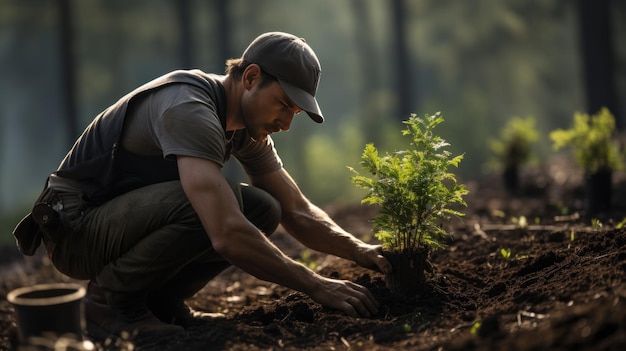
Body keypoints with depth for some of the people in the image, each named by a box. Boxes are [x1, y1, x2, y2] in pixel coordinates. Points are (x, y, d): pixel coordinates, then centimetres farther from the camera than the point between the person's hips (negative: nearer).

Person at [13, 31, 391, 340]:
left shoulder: (247, 127, 2)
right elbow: (226, 236, -38)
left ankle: (158, 299, 4)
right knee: (221, 200, -31)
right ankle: (110, 299, -13)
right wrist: (316, 285, -31)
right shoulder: (189, 109, -28)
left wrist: (361, 251, -8)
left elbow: (297, 212, 8)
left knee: (262, 209, -5)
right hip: (74, 228, -9)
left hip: (125, 220, 9)